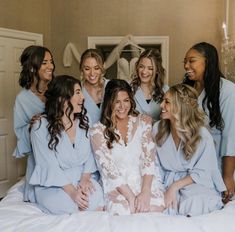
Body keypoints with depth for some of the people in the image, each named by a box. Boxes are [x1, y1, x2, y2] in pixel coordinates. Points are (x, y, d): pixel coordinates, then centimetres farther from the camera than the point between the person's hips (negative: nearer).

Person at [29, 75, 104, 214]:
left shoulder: (84, 122, 5)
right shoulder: (41, 127, -11)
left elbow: (89, 155, 4)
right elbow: (50, 166, -15)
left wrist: (85, 179, -14)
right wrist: (72, 192, -24)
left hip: (82, 179, 3)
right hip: (52, 186, -3)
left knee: (96, 194, -27)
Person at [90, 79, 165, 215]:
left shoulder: (143, 122, 7)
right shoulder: (98, 131, 2)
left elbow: (149, 159, -3)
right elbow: (108, 168, -6)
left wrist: (145, 192, -18)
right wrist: (131, 197, -17)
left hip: (146, 180, 2)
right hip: (118, 186, -1)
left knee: (155, 209, -30)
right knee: (121, 212, -32)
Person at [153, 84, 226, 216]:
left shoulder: (203, 136, -14)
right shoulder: (158, 128, -3)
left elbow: (201, 172, -9)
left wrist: (174, 187, -19)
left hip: (196, 183, -2)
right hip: (167, 181, 2)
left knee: (194, 203, -34)